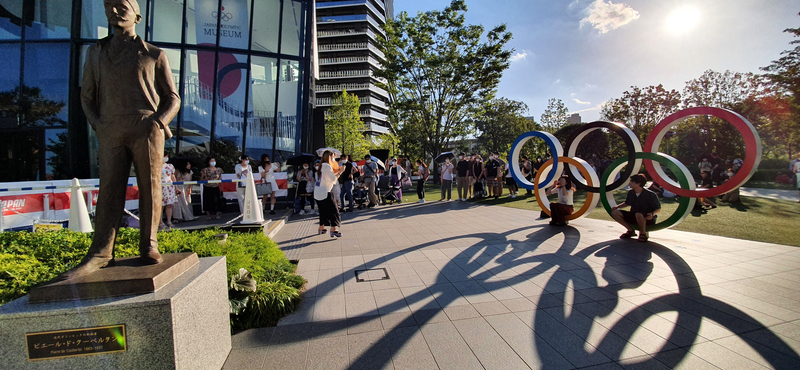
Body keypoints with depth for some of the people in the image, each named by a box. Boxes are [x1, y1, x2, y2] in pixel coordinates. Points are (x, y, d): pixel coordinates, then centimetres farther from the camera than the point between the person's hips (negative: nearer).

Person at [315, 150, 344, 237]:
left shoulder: (322, 166, 15)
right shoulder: (327, 166, -14)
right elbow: (333, 179, -16)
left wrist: (338, 171, 13)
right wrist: (339, 172, -4)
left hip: (317, 193, 9)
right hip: (324, 193, -9)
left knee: (323, 210, 20)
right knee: (333, 210, -5)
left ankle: (321, 228, 28)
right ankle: (333, 230, -9)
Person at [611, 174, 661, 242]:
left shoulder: (650, 195, -16)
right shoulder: (630, 192, 0)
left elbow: (658, 209, -9)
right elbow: (627, 203, 17)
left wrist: (653, 214, -30)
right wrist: (617, 206, -1)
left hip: (647, 218, -6)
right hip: (634, 217, 6)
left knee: (638, 214, -42)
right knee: (614, 212, -12)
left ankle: (643, 233, -12)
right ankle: (631, 231, 5)